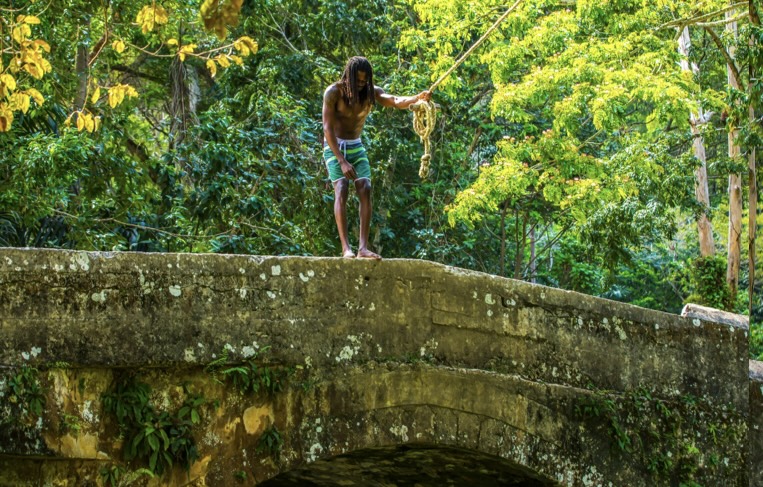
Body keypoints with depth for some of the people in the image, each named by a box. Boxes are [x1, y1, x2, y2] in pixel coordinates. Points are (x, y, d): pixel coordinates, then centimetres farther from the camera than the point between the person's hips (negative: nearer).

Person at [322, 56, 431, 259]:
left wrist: (417, 98, -46)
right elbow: (328, 128, -20)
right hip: (334, 146, -4)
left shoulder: (371, 92, -6)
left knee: (365, 190, -13)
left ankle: (363, 247, -19)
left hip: (356, 147, 4)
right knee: (341, 190, -19)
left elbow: (395, 101, -24)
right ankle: (345, 248, -26)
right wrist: (342, 161, -27)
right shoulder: (333, 92, -17)